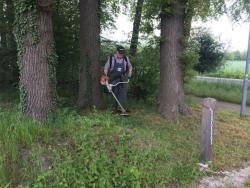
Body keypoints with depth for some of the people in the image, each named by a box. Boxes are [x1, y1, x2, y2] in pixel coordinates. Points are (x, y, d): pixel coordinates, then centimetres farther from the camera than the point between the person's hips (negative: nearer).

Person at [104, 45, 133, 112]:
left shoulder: (126, 58, 4)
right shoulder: (111, 58, -2)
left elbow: (130, 67, 16)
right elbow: (106, 68, 4)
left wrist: (129, 76, 4)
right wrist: (105, 77, -4)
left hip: (122, 79, 2)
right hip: (113, 79, -1)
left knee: (123, 93, -8)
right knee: (114, 94, 3)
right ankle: (114, 109, 15)